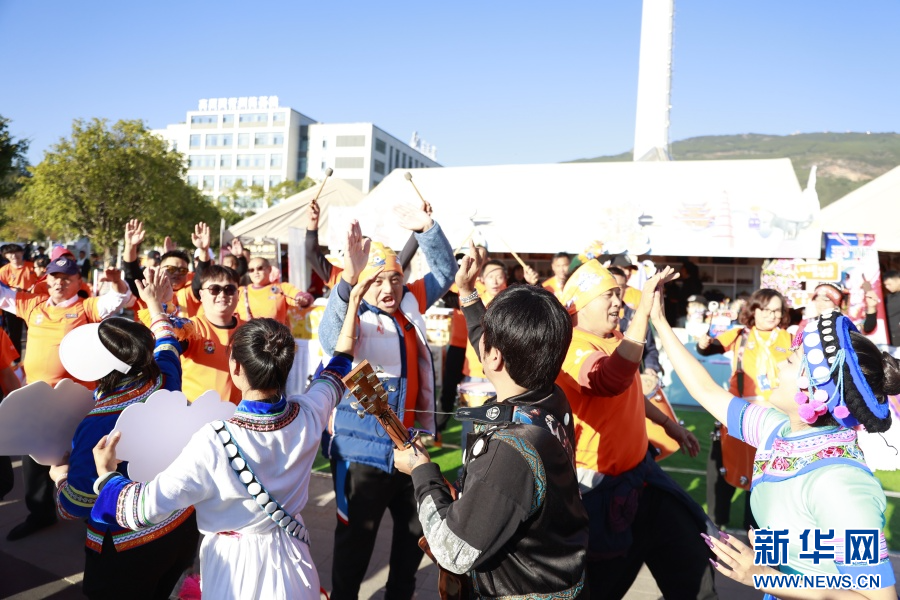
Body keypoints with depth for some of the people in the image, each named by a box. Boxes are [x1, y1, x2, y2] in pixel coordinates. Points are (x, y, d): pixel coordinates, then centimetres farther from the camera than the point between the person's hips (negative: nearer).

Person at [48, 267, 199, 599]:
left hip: (125, 548, -5)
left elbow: (74, 506, -18)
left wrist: (60, 475, 2)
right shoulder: (165, 381, -14)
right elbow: (166, 344, 11)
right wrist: (156, 305, 25)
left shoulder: (98, 425, -29)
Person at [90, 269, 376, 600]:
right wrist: (353, 302, 11)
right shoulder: (308, 415, -18)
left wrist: (106, 473, -4)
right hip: (290, 555, 4)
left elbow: (144, 508, -24)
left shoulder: (213, 442, -30)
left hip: (235, 565, -4)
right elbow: (337, 368, 3)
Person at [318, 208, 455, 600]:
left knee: (415, 528, 23)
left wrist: (426, 229, -6)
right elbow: (331, 339, -38)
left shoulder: (410, 305, 2)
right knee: (357, 540, 11)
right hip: (362, 450, -6)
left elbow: (444, 272, 11)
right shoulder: (353, 316, -15)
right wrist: (347, 281, -54)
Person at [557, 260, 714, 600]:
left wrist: (668, 423, 24)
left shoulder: (616, 339, 5)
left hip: (641, 472, 9)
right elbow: (613, 380, -47)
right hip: (603, 487, -8)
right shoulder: (573, 349, -25)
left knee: (692, 563, 18)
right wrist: (644, 308, -43)